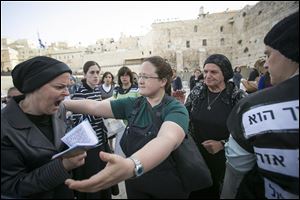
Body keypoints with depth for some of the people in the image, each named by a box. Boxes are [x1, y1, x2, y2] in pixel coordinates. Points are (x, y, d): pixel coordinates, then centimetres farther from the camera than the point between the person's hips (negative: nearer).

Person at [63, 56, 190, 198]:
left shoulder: (176, 109, -20)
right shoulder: (132, 104, -3)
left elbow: (167, 139, -41)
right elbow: (94, 106, -6)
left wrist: (131, 166, -58)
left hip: (169, 186, -3)